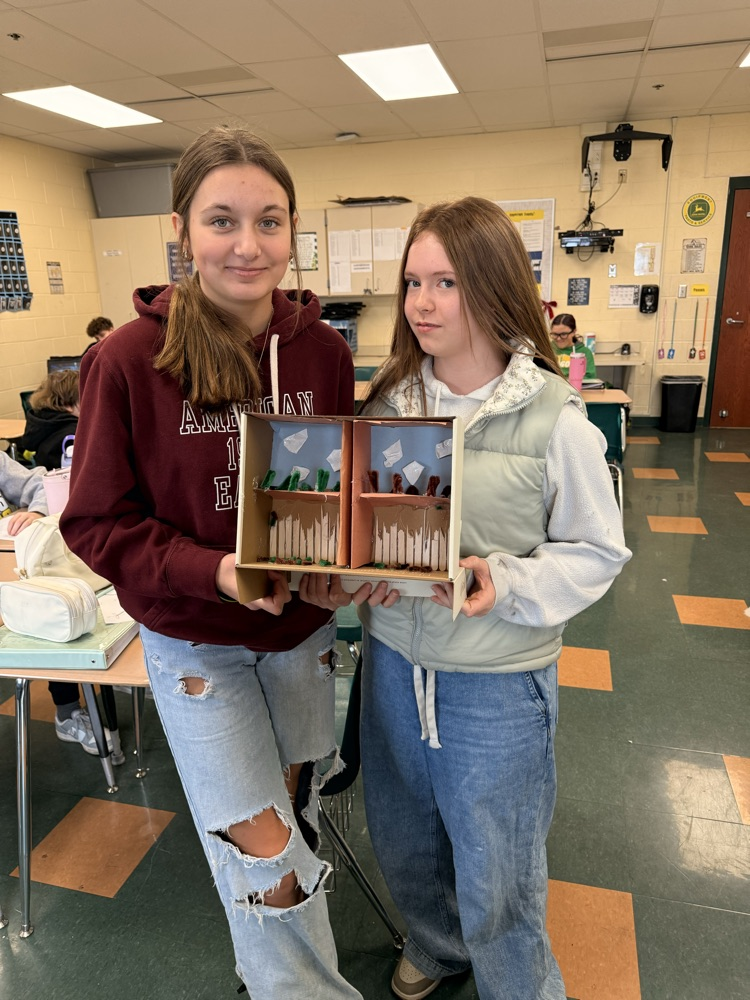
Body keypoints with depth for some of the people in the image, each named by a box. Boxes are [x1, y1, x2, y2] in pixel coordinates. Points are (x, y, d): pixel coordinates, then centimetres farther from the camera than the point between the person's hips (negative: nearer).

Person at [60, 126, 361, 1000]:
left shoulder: (323, 351, -7)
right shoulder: (130, 360, -17)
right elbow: (96, 520, -12)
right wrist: (212, 571, -26)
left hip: (303, 628, 4)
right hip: (195, 642, -3)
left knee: (294, 811, 23)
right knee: (262, 856, 2)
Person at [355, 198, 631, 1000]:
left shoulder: (553, 418, -15)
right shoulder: (390, 399, -2)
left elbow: (597, 550, -8)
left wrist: (506, 585, -24)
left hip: (497, 678, -4)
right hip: (393, 656, 5)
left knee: (495, 876, 15)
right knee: (402, 841, 25)